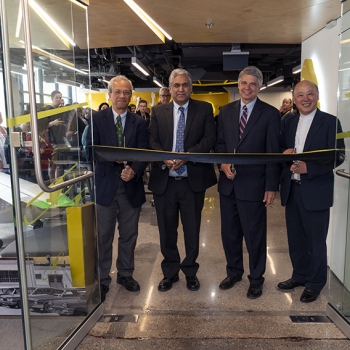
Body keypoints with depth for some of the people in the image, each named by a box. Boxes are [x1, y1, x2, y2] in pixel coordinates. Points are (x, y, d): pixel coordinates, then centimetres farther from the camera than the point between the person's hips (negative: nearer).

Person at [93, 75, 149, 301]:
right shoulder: (97, 119, 1)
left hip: (131, 187, 2)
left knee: (129, 235, 14)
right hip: (105, 185, -2)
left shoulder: (140, 123, 6)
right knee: (103, 236, 6)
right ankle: (102, 280, 22)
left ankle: (126, 274, 33)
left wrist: (134, 170, -22)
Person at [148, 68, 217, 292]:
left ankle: (190, 272, 31)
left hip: (193, 181, -1)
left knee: (192, 230, 11)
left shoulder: (204, 109, 3)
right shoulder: (159, 111, 8)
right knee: (167, 230, 12)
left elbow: (210, 139, -6)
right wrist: (164, 158, -18)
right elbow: (153, 141, 2)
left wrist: (187, 156, -20)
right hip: (164, 181, 2)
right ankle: (170, 272, 31)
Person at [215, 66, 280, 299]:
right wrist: (223, 161, -9)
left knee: (254, 235, 7)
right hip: (228, 183, 5)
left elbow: (273, 153, -7)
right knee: (229, 232, 16)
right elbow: (219, 142, 11)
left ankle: (256, 279, 28)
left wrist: (271, 187, -10)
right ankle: (234, 272, 36)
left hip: (253, 184, -4)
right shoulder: (225, 111, 9)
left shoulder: (270, 113, -4)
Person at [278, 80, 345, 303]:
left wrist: (308, 168, -21)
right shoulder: (288, 123, 10)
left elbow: (338, 156, -11)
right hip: (292, 190, 5)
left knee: (316, 240, 7)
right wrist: (285, 153, -10)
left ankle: (315, 283, 25)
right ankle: (300, 276, 35)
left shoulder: (330, 122, -6)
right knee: (295, 238, 16)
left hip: (316, 191, -5)